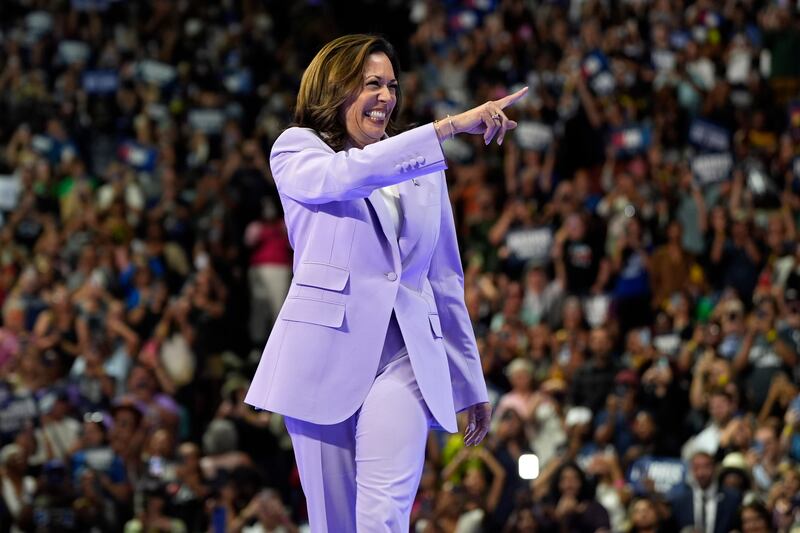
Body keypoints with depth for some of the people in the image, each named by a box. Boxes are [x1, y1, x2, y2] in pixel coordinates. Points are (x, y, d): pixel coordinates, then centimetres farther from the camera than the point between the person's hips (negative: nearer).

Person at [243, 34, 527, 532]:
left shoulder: (423, 170, 18)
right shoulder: (297, 151, 7)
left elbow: (447, 282, 20)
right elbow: (349, 174, -17)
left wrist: (471, 384, 19)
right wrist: (451, 126, -22)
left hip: (406, 358, 2)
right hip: (326, 354, -2)